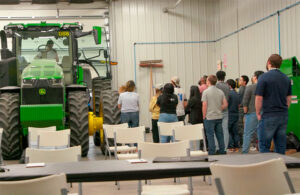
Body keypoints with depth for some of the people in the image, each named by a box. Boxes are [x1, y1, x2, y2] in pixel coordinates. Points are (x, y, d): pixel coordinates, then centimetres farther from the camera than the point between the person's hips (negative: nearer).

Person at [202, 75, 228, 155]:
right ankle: (222, 150, 15)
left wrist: (204, 116, -2)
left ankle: (212, 152, 3)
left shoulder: (206, 92, -9)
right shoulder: (220, 92, 6)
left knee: (210, 135, 1)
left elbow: (204, 106, -11)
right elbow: (225, 104, 5)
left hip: (209, 117, -5)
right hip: (219, 116, 5)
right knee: (220, 134, 11)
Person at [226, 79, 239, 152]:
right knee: (235, 131, 10)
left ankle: (230, 147, -5)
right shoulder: (236, 94, 11)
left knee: (228, 131, -2)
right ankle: (236, 146, 10)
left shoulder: (229, 93, -13)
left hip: (230, 114, -8)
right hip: (236, 114, 8)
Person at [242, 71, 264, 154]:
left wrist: (245, 112, 2)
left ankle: (244, 153, 0)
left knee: (247, 134, 1)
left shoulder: (250, 87, -7)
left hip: (252, 113, -4)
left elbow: (245, 102, -8)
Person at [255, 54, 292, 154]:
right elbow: (288, 98, 13)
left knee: (264, 146, 1)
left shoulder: (264, 77, -9)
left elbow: (259, 98, -11)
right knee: (281, 147, 10)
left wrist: (258, 114, -1)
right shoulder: (286, 78, 10)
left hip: (268, 116, -6)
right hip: (283, 116, 6)